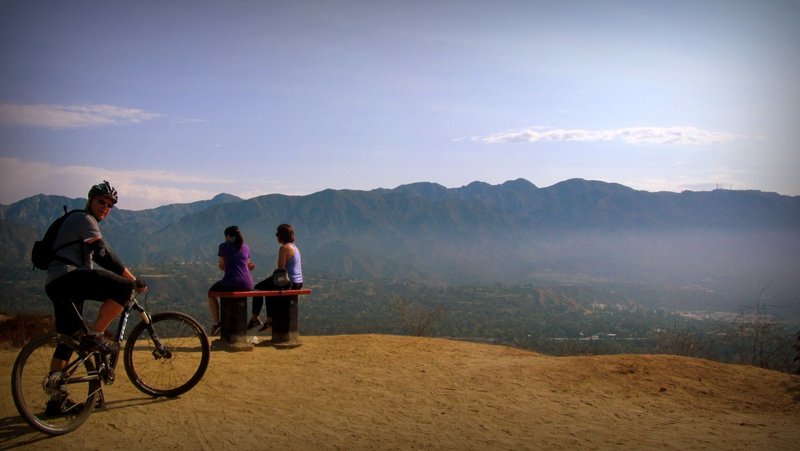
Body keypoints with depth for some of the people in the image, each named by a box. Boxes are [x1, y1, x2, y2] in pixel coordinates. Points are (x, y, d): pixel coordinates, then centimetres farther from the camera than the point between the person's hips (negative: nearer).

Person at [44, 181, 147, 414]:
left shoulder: (84, 223, 29)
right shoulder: (83, 219, -3)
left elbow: (98, 258, 31)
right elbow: (105, 255, -13)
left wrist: (128, 278, 26)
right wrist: (133, 280, -13)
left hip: (56, 284, 11)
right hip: (67, 276, -11)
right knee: (124, 288, -23)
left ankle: (57, 399, 16)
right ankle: (94, 337, -16)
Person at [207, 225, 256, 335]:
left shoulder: (224, 246, 1)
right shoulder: (246, 247, 13)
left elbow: (222, 266, 7)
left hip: (231, 283, -4)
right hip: (247, 284, 4)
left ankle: (216, 323, 20)